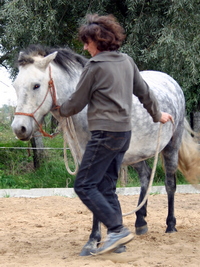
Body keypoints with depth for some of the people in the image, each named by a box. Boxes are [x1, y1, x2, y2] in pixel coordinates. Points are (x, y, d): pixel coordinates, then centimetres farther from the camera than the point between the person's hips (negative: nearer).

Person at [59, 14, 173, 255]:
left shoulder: (95, 66, -11)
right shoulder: (127, 61, 11)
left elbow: (77, 103, -4)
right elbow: (144, 93, 22)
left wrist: (60, 111, 17)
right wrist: (157, 115, 38)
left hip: (105, 133, -9)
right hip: (124, 133, 9)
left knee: (84, 185, -6)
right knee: (106, 187, 12)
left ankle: (117, 228, -13)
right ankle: (117, 237, 9)